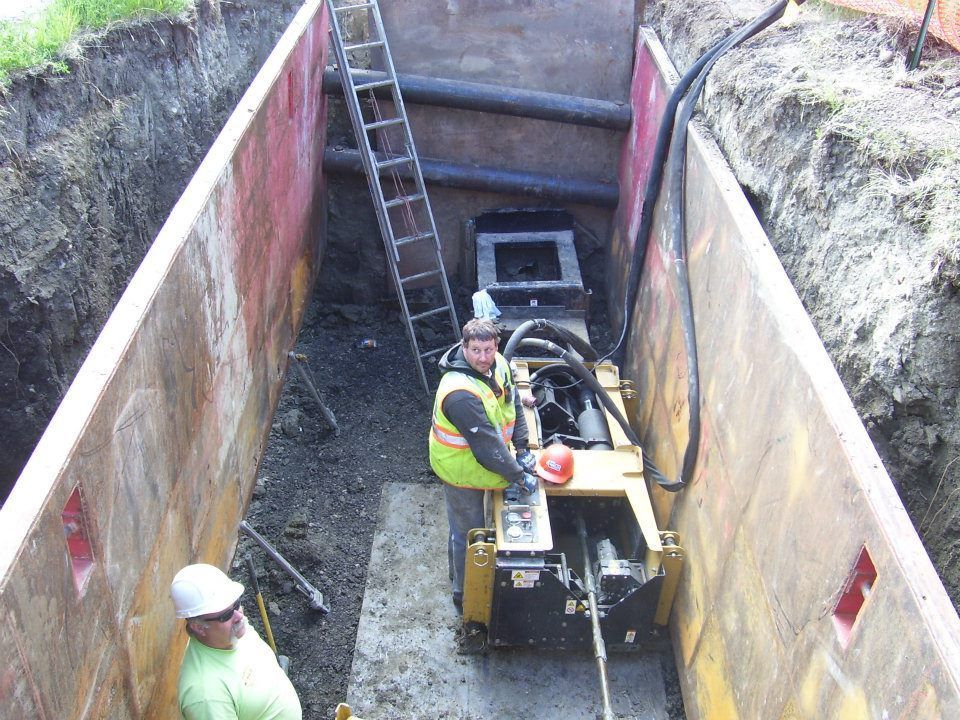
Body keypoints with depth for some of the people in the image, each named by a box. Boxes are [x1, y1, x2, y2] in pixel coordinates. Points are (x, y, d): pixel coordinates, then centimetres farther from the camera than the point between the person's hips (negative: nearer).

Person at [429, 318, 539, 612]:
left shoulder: (497, 364, -12)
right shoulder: (460, 393, -38)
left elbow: (514, 403, 1)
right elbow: (487, 445, -33)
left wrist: (522, 449, -6)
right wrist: (519, 477, -24)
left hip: (481, 462, 8)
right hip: (461, 470, -8)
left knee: (463, 527, 29)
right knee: (469, 533, 11)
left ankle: (458, 574, 53)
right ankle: (464, 594, 34)